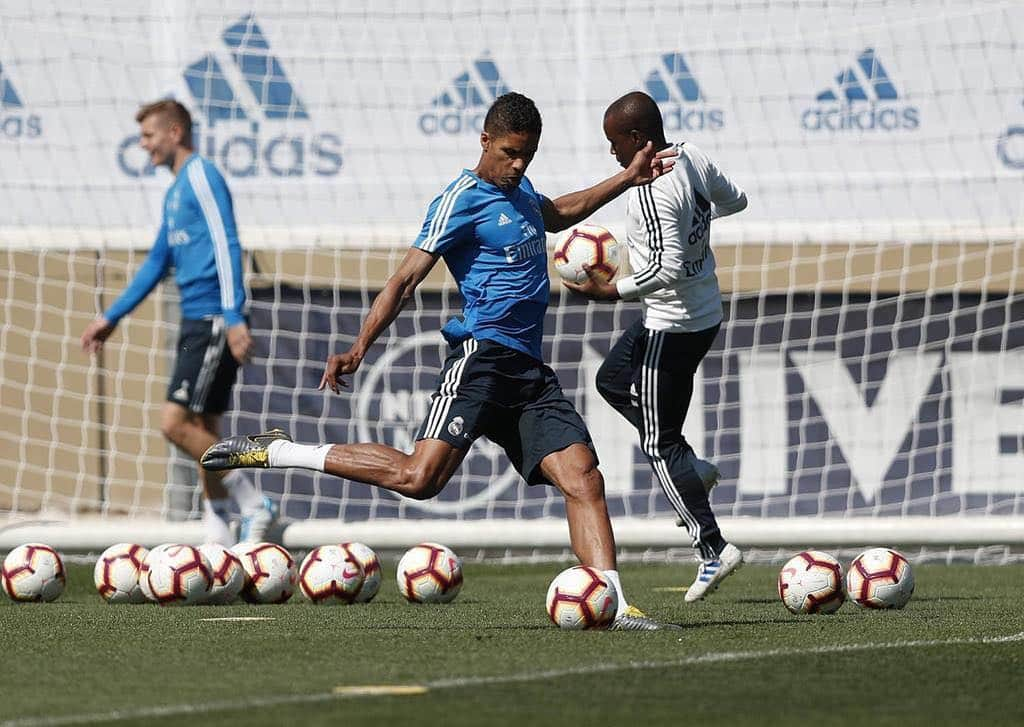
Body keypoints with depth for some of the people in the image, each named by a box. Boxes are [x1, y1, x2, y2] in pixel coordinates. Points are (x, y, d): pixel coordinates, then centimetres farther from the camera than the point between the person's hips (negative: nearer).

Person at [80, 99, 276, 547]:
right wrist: (112, 317, 30)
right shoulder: (176, 192, 20)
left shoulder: (201, 177, -8)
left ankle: (253, 505, -9)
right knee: (201, 430, 8)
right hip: (195, 323, 10)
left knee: (176, 423, -15)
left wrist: (234, 318, -25)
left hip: (214, 322, -10)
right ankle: (217, 533, 9)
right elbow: (157, 263, 29)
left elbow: (227, 248, -17)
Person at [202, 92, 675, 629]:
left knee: (583, 479, -7)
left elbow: (557, 214, 46)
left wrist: (626, 179, 47)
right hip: (483, 357, -8)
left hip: (530, 372, 8)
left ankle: (613, 605, -10)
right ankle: (275, 453, -11)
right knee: (420, 477, -22)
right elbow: (406, 279, -11)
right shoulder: (463, 201, -6)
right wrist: (359, 348, -20)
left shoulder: (520, 191, 20)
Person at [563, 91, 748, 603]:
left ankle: (713, 549, 2)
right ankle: (693, 468, 24)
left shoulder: (650, 191, -26)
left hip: (671, 326, -10)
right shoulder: (692, 157, 0)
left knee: (658, 445, 0)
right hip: (706, 314, 10)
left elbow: (667, 269, -29)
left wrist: (612, 291, -21)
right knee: (612, 381, 27)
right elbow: (735, 200, 18)